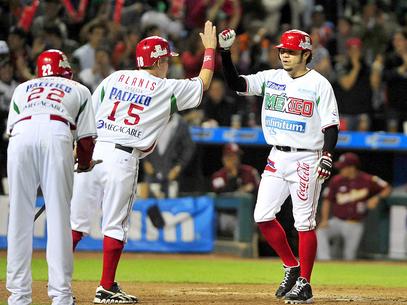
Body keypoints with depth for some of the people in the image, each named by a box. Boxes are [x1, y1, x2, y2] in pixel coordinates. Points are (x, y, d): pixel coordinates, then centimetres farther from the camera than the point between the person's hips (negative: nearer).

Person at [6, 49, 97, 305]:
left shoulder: (22, 88, 35)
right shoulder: (79, 90, 30)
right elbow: (86, 139, 19)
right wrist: (84, 164, 39)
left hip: (21, 137, 2)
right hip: (56, 134, -2)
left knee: (19, 218, 5)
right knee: (58, 217, 0)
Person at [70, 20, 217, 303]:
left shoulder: (115, 78, 13)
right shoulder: (168, 89, 4)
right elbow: (203, 82, 20)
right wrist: (210, 47, 31)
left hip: (90, 151, 4)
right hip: (122, 159, -4)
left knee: (77, 220, 6)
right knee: (115, 225, 4)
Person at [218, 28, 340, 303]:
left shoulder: (319, 84, -6)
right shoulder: (271, 78, 8)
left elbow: (331, 125, -8)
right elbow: (235, 83, 2)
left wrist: (327, 155, -22)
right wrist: (226, 53, -11)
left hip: (306, 160, -6)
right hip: (277, 158, 6)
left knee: (304, 223, -5)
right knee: (262, 216, 1)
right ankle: (292, 267, 18)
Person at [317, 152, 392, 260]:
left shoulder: (368, 180, -8)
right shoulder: (336, 180, -3)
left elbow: (387, 189, 1)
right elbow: (327, 200, 4)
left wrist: (377, 198, -18)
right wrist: (324, 220, -9)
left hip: (355, 226, -1)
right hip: (337, 222, 1)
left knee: (349, 256, -5)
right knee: (320, 232, -27)